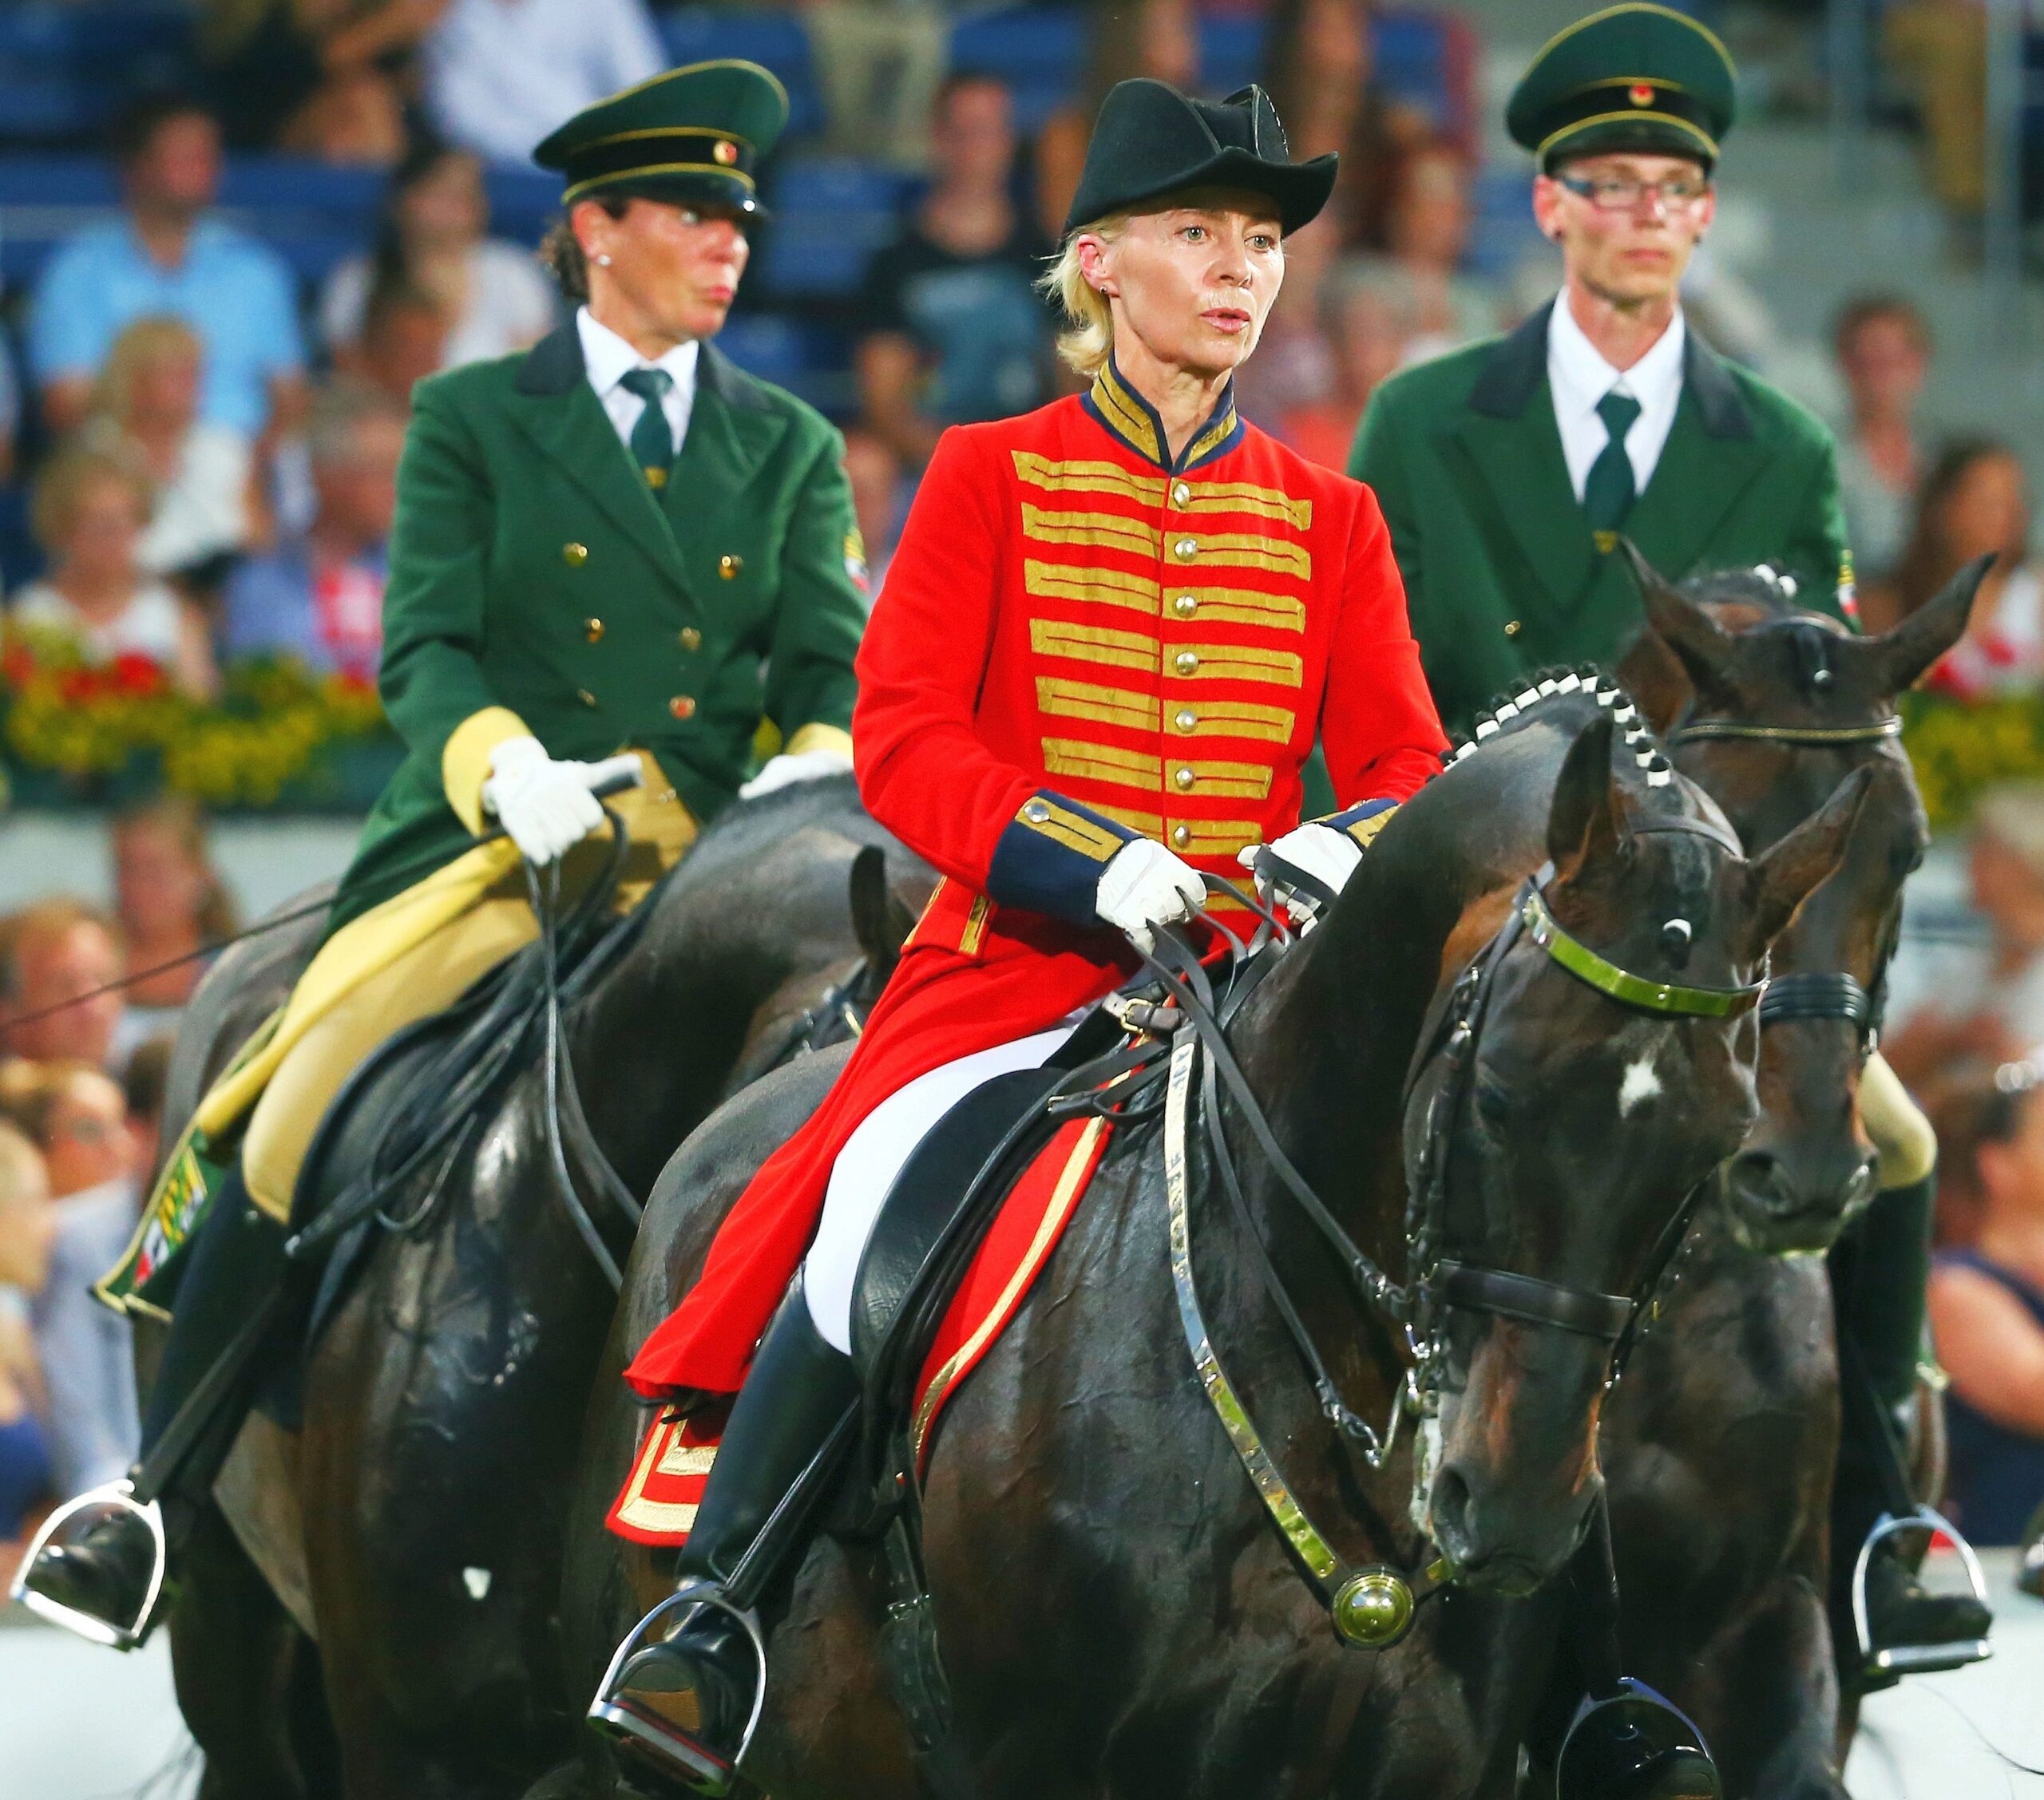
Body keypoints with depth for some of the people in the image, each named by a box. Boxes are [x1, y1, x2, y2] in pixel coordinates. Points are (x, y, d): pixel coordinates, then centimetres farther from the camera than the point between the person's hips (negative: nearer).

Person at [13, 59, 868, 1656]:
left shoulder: (791, 452, 17)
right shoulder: (472, 423, 9)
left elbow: (834, 666, 8)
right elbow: (425, 648, -2)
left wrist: (824, 760, -16)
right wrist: (501, 764, -23)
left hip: (706, 874, 2)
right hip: (494, 857, -2)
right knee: (287, 1134, -19)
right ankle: (157, 1498, -7)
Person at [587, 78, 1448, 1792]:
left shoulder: (1330, 518, 14)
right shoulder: (991, 476, 6)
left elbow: (1403, 760, 9)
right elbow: (904, 734, -3)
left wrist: (1346, 847, -15)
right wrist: (1086, 858, -18)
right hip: (1023, 948, -3)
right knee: (883, 1199, -29)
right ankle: (708, 1623, -18)